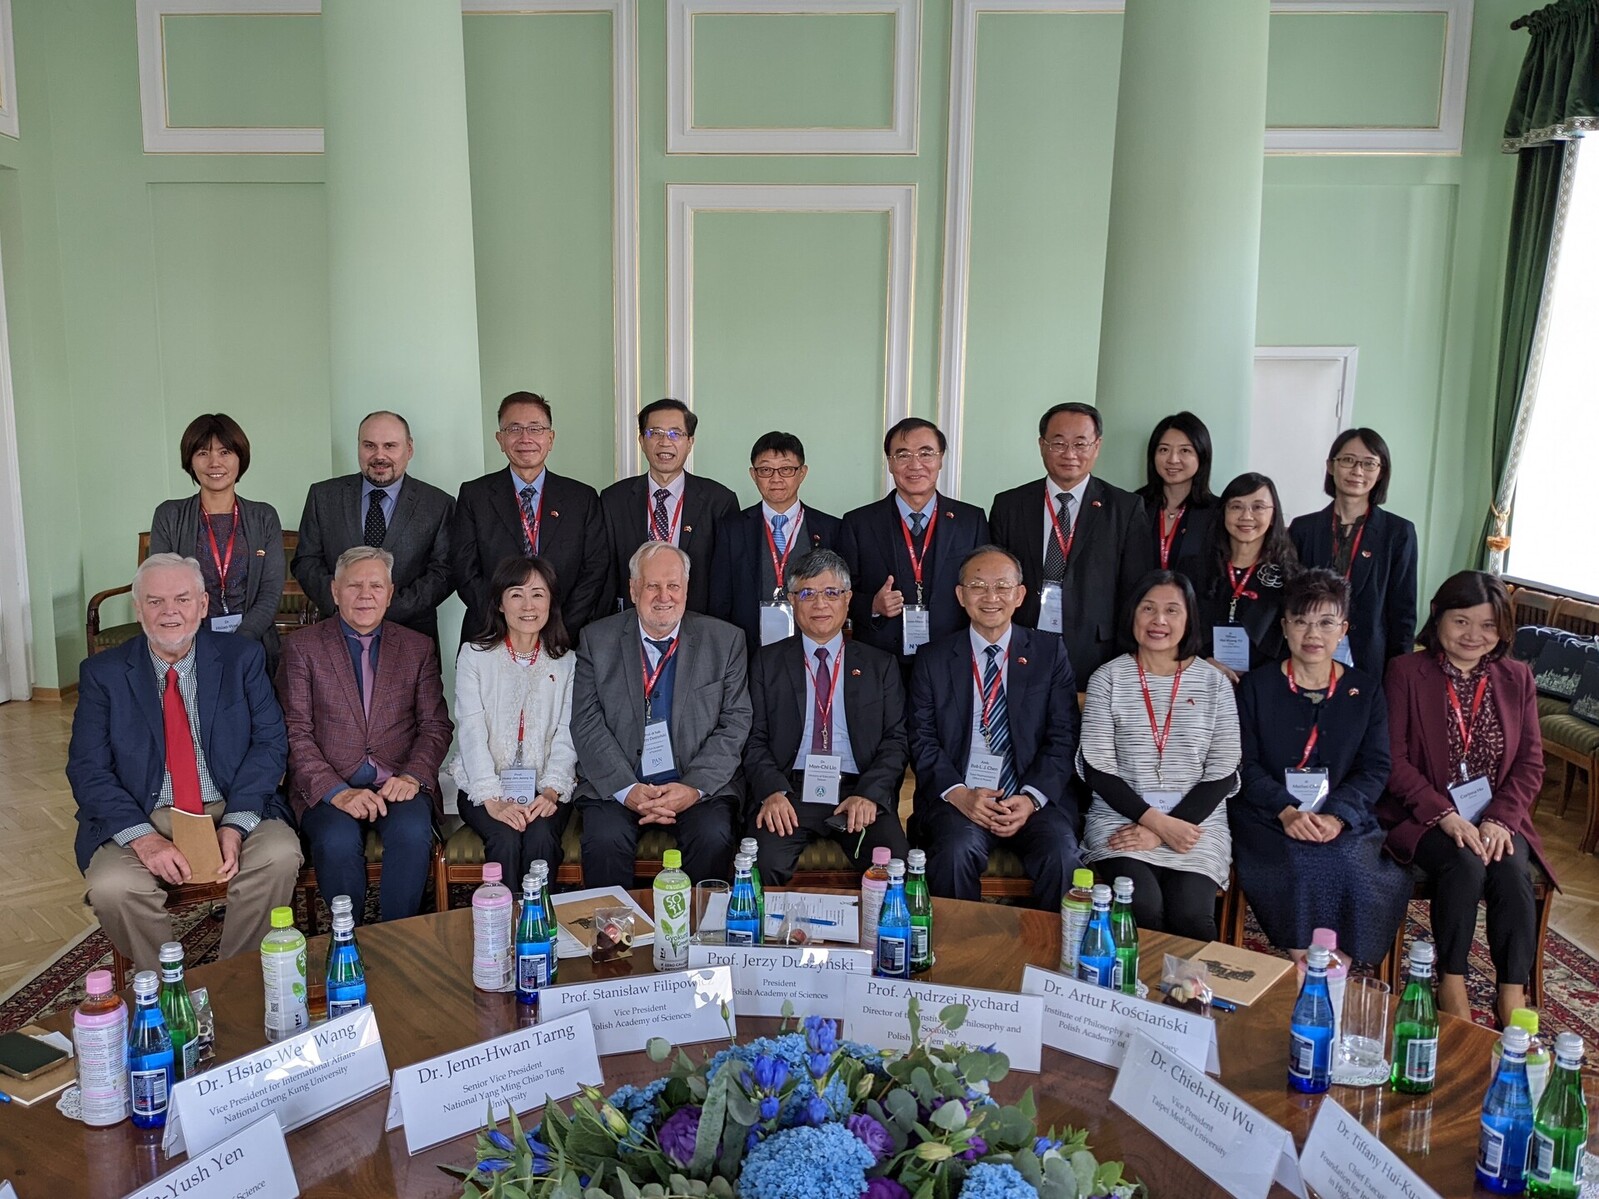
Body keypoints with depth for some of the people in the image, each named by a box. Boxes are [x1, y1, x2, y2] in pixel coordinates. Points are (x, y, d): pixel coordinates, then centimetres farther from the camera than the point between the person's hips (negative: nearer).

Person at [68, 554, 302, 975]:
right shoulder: (103, 673, 3)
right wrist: (142, 838, -19)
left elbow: (269, 743, -1)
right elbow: (87, 769, -3)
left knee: (279, 856, -29)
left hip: (232, 811, 0)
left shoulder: (243, 658, 4)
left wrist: (236, 824, -17)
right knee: (112, 887, -30)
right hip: (141, 819, 0)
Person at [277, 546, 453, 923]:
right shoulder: (302, 647, 7)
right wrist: (336, 791, -15)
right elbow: (295, 732, -1)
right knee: (337, 840, -31)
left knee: (413, 832, -30)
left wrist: (413, 776, -10)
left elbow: (436, 725, 9)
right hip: (327, 787, -1)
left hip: (399, 783, 1)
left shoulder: (419, 648, 13)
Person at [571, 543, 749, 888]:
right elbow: (586, 725, -1)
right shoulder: (597, 639, 5)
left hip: (700, 785, 0)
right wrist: (627, 789, -14)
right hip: (615, 784, 0)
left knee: (714, 838, -27)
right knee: (604, 840, -27)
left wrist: (695, 787, -14)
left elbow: (735, 724, 0)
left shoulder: (725, 640, 4)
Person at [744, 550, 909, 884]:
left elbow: (896, 740, 7)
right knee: (763, 862, -29)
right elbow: (754, 739, 6)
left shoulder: (881, 665, 15)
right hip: (789, 790, 0)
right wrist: (772, 791, -13)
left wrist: (869, 794, -10)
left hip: (859, 792, 1)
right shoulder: (766, 662, 13)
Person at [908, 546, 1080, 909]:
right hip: (958, 796, 0)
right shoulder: (933, 660, 10)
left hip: (1035, 800, 1)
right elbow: (923, 741, 3)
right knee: (957, 849, -30)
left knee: (1062, 854, -27)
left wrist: (1032, 797, -12)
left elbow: (1062, 738, 4)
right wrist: (959, 794, -13)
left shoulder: (1050, 653, 10)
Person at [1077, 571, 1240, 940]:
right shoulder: (1108, 678, 5)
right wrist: (1156, 820, -12)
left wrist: (1160, 832, -9)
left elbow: (1223, 771, 2)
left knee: (1190, 914, -25)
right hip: (1121, 817, -1)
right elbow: (1097, 768, 0)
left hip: (1196, 821, 1)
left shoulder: (1213, 682, 7)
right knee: (1143, 908, -27)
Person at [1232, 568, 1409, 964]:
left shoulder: (1365, 691, 12)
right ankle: (1301, 959, -14)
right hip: (1266, 817, -1)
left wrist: (1336, 816, -14)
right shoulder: (1256, 687, 6)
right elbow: (1244, 764, -1)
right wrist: (1286, 810, -18)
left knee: (1352, 865, -29)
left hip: (1344, 818, 2)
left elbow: (1374, 768, 4)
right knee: (1299, 865, -31)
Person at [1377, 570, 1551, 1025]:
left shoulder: (1516, 678, 9)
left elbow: (1530, 763, 5)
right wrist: (1445, 814, -19)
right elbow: (1394, 759, -8)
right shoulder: (1406, 672, -2)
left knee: (1512, 873, -26)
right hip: (1424, 815, -3)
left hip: (1496, 817, 3)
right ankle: (1452, 983, -13)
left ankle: (1513, 995, -15)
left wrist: (1500, 819, -11)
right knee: (1465, 865, -30)